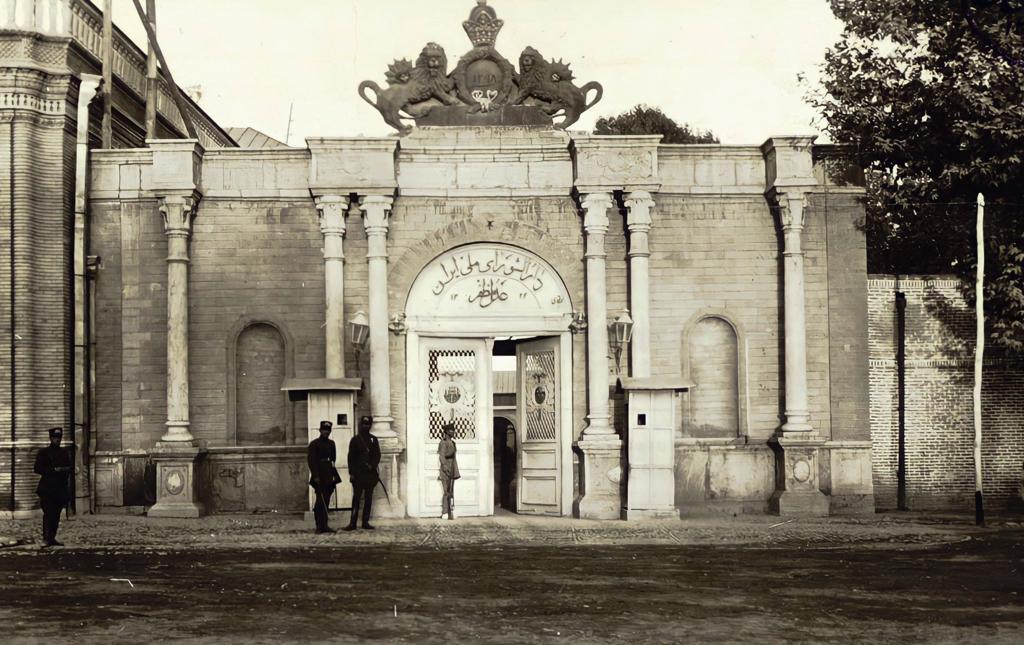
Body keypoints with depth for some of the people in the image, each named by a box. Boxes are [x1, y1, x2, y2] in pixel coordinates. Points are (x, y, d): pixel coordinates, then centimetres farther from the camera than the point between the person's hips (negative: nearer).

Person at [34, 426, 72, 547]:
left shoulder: (64, 453, 17)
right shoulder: (43, 452, 2)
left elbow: (69, 468, 21)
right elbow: (37, 469, -5)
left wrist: (65, 471, -1)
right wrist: (53, 470, -14)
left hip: (61, 489, 5)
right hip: (47, 489, -5)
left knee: (56, 515, 4)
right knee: (48, 514, -13)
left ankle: (52, 538, 9)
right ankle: (46, 539, -16)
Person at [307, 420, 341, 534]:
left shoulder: (331, 443, 16)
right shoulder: (314, 444, -4)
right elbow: (311, 460, -9)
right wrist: (316, 476, -15)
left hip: (329, 477, 6)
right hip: (319, 478, -6)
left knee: (325, 502, 8)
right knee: (320, 501, -9)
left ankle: (323, 526, 11)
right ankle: (320, 526, -8)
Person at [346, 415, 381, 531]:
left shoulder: (373, 439, 12)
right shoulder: (355, 440, 4)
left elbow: (377, 455, 8)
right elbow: (351, 457, 1)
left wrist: (372, 466, -9)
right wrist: (351, 473, -5)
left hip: (371, 473, 3)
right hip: (358, 473, -3)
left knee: (368, 498, 4)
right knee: (356, 498, -6)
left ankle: (366, 522, 8)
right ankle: (352, 523, -6)